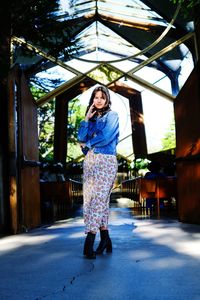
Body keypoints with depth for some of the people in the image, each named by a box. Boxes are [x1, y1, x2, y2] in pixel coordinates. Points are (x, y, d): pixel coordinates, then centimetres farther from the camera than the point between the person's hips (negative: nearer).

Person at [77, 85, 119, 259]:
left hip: (106, 161, -6)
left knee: (98, 199, -13)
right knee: (94, 199, 3)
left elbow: (105, 137, -11)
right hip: (90, 161, 6)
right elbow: (81, 138, 7)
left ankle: (89, 244, -16)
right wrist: (87, 119, 1)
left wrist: (87, 143, 3)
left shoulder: (112, 116, 4)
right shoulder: (91, 118, 20)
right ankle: (105, 240, 9)